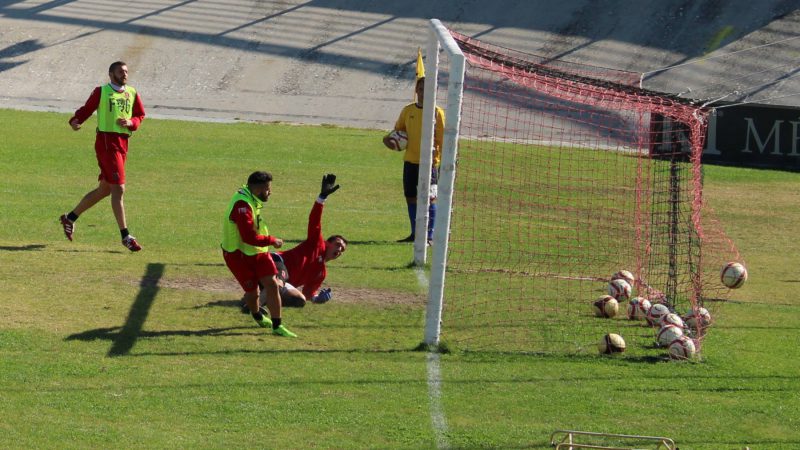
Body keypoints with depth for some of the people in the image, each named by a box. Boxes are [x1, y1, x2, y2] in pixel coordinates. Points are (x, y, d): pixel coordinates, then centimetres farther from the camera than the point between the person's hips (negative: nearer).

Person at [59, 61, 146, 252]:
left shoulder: (132, 93, 12)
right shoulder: (101, 92, 0)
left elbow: (140, 115, 16)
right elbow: (86, 109, 4)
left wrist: (130, 123, -6)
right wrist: (76, 121, -15)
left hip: (123, 143, 7)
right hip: (106, 141, -7)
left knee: (104, 189, 13)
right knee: (118, 189, -12)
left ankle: (70, 218, 29)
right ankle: (125, 236, -9)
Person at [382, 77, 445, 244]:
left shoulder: (437, 112, -4)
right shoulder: (408, 110, 8)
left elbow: (443, 138, -4)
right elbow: (398, 130, 20)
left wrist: (443, 159, -11)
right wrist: (390, 140, 0)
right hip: (410, 160, 5)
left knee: (429, 198, -7)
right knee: (411, 197, 9)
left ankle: (429, 235, -2)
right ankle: (415, 234, 20)